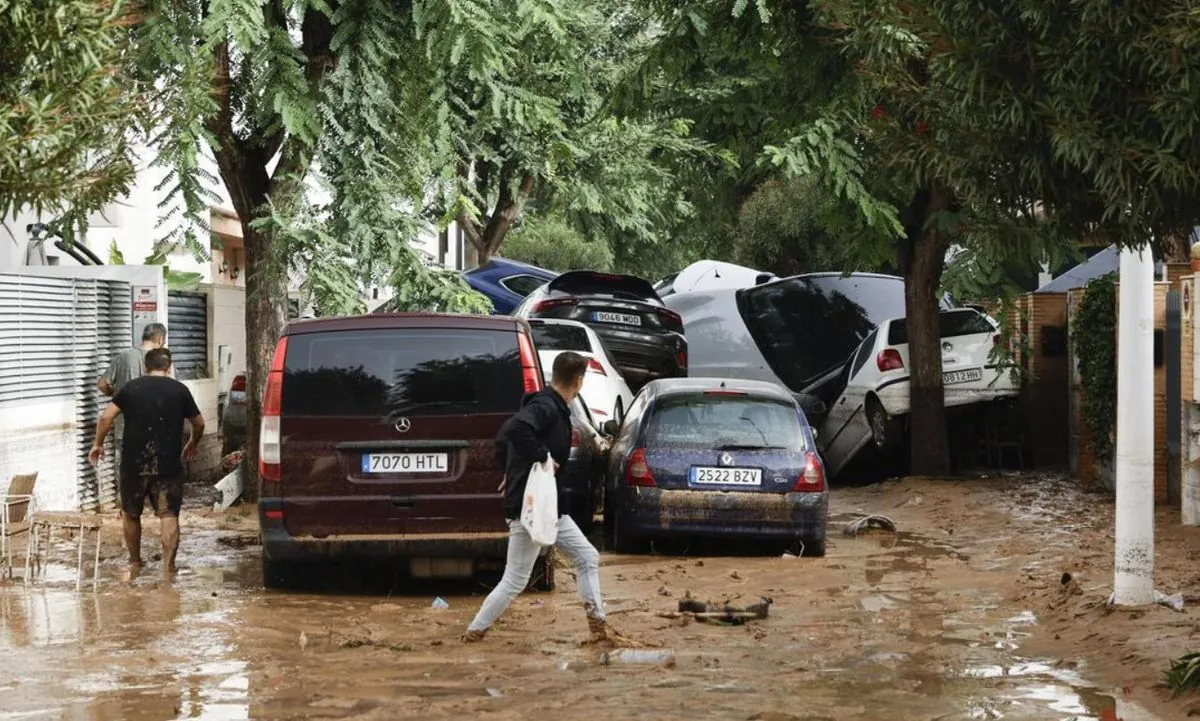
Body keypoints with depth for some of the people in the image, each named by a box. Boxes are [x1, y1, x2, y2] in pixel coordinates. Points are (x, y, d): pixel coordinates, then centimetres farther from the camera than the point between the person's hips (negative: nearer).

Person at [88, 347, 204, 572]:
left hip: (134, 463, 1)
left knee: (130, 513, 16)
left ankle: (135, 561, 25)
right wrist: (192, 444, 31)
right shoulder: (180, 390, 4)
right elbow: (199, 423, 13)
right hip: (168, 464, 0)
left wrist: (98, 444, 10)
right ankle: (169, 563, -11)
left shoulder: (131, 388, 3)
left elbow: (106, 417, -4)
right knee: (169, 515, -1)